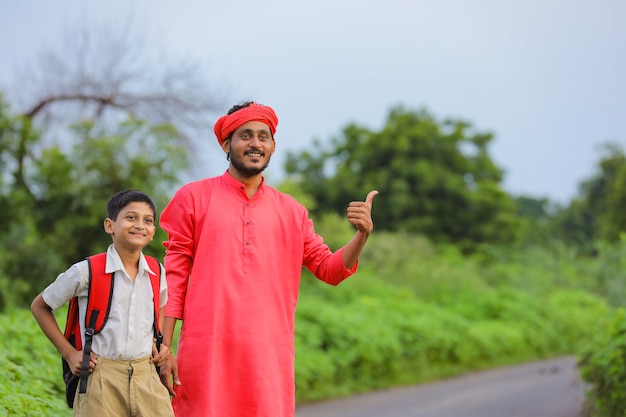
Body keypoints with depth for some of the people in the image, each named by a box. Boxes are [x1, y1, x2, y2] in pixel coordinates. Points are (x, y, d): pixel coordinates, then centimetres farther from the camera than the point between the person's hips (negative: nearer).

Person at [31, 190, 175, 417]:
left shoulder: (157, 273, 6)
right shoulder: (86, 272, -6)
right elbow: (39, 306, 6)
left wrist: (161, 344, 10)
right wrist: (69, 353, 1)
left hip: (147, 377, 4)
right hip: (102, 379, -3)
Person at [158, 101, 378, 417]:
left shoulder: (292, 212, 14)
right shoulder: (193, 198, 6)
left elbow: (329, 269, 14)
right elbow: (174, 277, 3)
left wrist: (361, 235, -6)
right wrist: (164, 349, -2)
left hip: (270, 355, 2)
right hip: (205, 353, -2)